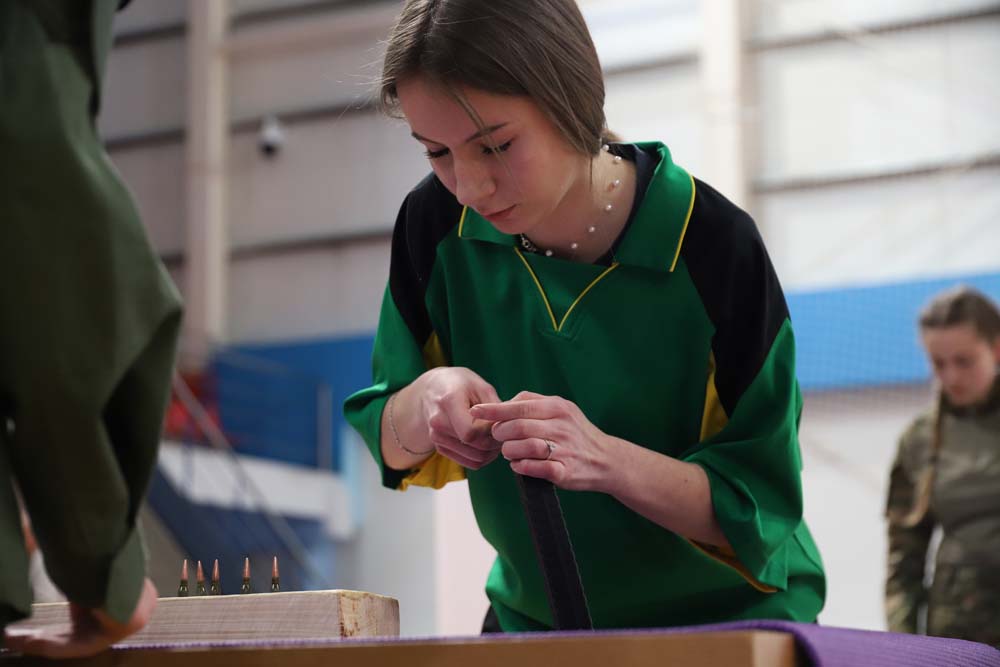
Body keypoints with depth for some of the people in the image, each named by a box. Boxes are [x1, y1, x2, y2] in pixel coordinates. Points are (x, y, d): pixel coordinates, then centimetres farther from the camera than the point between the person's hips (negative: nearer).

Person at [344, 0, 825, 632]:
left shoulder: (714, 246, -21)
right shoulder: (436, 225, -10)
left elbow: (760, 507, -18)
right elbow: (393, 449, -1)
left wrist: (606, 460, -35)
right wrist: (425, 401, -23)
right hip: (530, 613, 3)